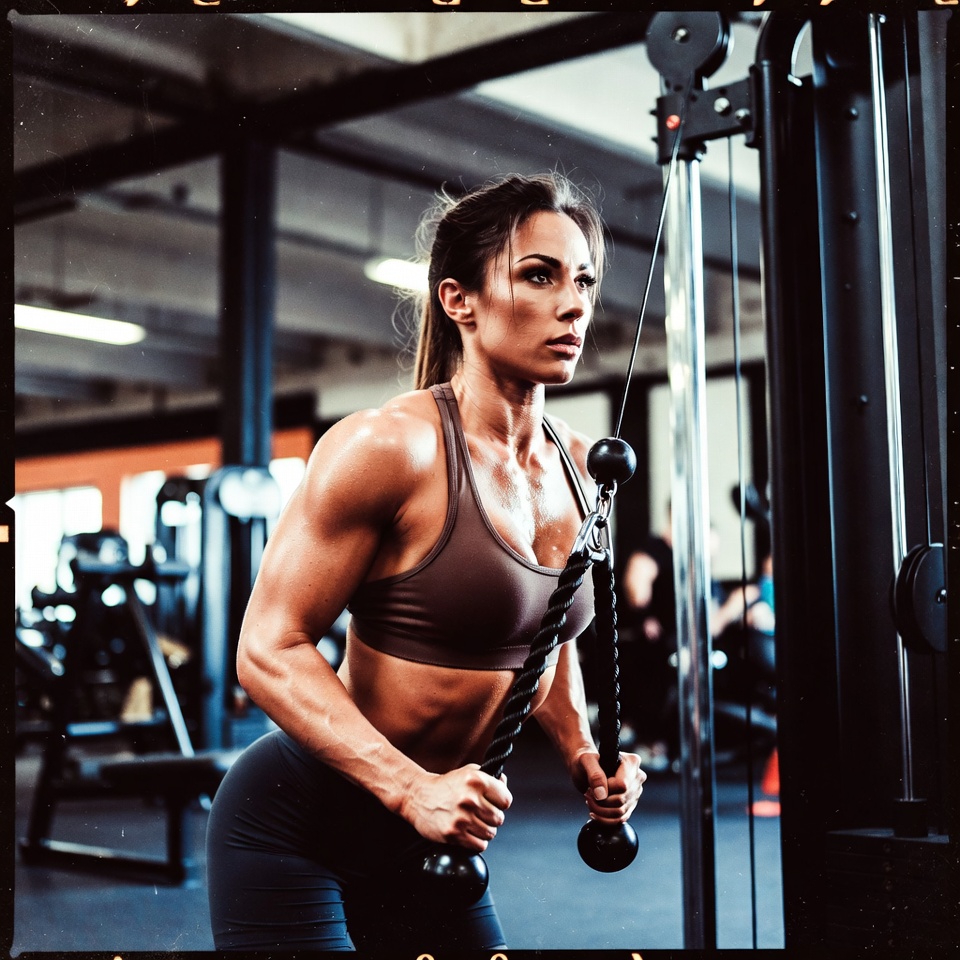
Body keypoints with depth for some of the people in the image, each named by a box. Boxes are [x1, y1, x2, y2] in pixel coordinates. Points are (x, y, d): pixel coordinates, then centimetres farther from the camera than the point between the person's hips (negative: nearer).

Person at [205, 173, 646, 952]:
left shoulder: (578, 470, 3)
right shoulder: (391, 445, -18)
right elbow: (270, 651, -19)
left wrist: (583, 756, 2)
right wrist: (413, 789, -28)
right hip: (301, 826, -7)